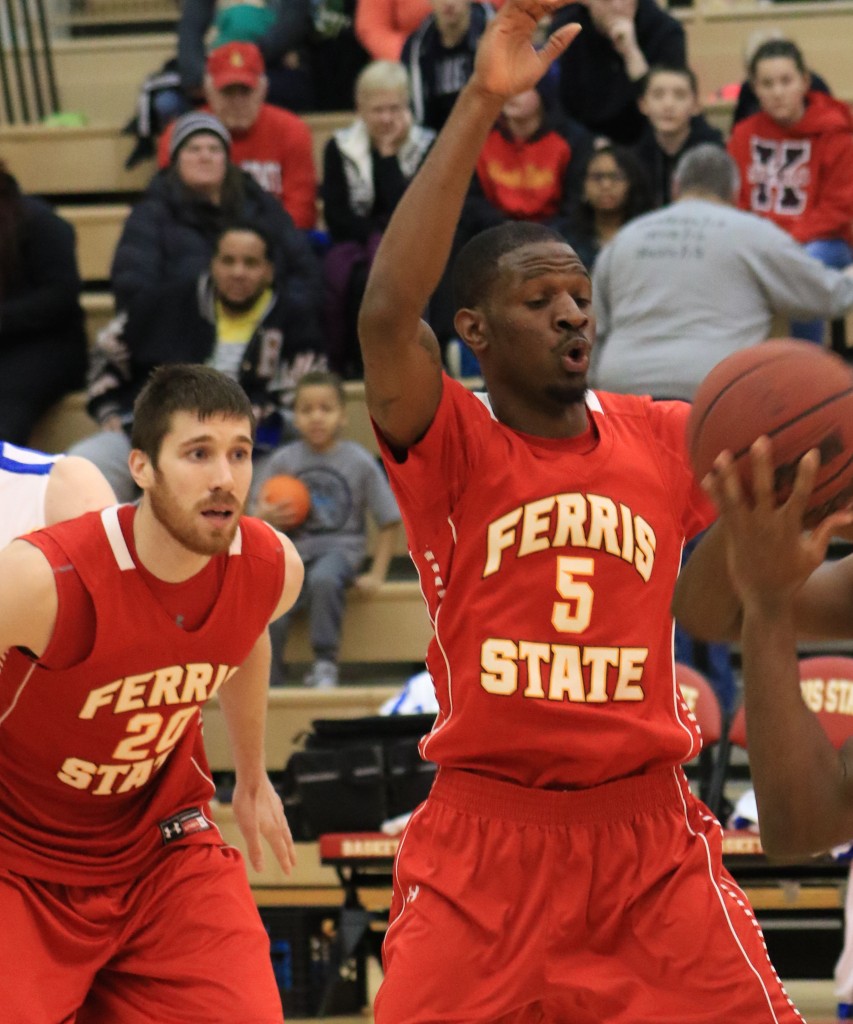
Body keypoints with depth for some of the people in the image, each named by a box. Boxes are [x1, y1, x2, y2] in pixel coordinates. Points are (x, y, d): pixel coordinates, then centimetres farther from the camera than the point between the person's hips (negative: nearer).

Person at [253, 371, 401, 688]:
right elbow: (259, 518, 7)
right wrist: (267, 517, -18)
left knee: (323, 579, -38)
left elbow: (388, 520, 2)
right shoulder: (282, 461, 2)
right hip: (294, 549, 2)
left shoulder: (359, 462, -3)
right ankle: (268, 685, -7)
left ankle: (325, 664, -22)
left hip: (340, 547, -2)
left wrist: (377, 573, -5)